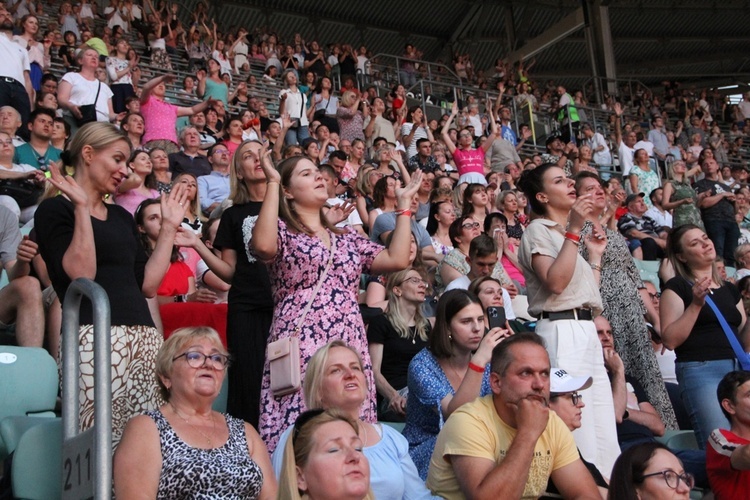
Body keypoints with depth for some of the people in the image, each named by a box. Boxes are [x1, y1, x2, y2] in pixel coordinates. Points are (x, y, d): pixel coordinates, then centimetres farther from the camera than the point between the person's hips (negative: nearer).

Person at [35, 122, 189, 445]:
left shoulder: (122, 217, 22)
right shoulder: (55, 209, 3)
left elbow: (148, 284, 15)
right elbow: (81, 275, -13)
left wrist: (169, 227, 16)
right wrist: (82, 207, -12)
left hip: (144, 337, 6)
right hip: (94, 337, -6)